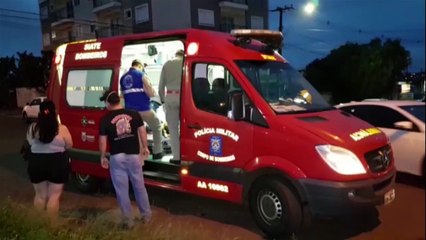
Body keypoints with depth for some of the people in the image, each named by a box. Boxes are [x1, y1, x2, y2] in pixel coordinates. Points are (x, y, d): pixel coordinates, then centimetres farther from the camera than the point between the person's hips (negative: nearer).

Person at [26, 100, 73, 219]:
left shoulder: (32, 128, -4)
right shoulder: (62, 129, -12)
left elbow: (30, 143, 12)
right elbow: (69, 145, 1)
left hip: (36, 163, 3)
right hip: (57, 163, -3)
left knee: (40, 195, 19)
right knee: (54, 196, 9)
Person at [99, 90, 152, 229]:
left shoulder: (105, 119, -6)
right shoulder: (134, 114, 0)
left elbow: (102, 141, -3)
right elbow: (142, 131, 5)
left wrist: (103, 157, 11)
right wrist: (145, 147, 19)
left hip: (117, 157, -2)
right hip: (134, 155, 2)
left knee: (122, 190, 8)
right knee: (139, 187, 16)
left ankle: (128, 220, 14)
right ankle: (146, 215, 28)